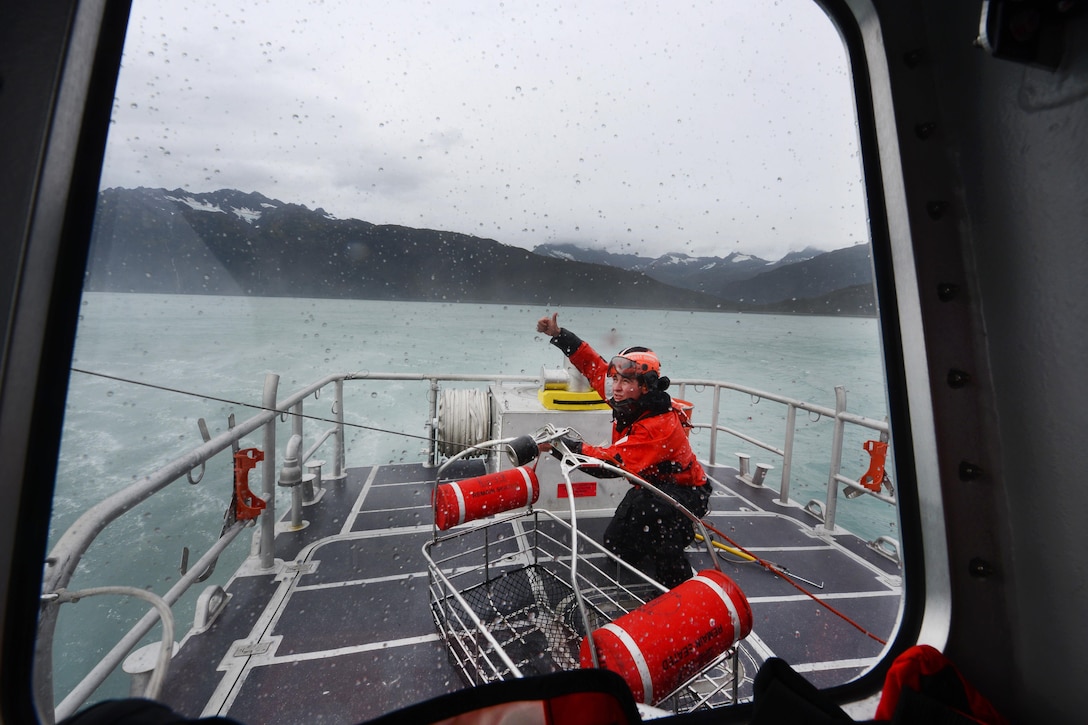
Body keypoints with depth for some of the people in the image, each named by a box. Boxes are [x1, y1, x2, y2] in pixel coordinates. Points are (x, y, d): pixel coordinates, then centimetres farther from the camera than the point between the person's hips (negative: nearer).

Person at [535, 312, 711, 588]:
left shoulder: (658, 426, -37)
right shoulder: (630, 403, -14)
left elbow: (611, 462, -42)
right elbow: (594, 365, -8)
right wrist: (558, 335, -13)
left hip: (687, 494, -7)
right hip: (651, 487, 8)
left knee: (647, 503, -41)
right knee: (616, 547, 12)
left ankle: (677, 581, -19)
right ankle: (677, 530, 32)